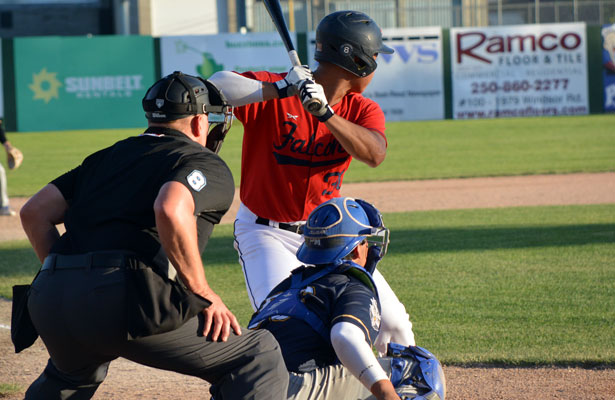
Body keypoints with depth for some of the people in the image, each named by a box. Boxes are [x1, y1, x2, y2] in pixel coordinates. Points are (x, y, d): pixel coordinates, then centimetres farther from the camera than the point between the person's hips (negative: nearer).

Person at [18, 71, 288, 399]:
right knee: (258, 358, 0)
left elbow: (35, 212, 20)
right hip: (121, 300, -7)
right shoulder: (206, 164, 9)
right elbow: (171, 210, -15)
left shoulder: (107, 157, 29)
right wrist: (203, 295, -8)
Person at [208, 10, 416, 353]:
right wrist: (281, 89, -34)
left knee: (393, 323, 3)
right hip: (267, 233, -5)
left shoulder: (362, 111, -2)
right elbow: (217, 86, -32)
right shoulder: (272, 91, -15)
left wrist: (324, 110, -35)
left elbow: (374, 154, -24)